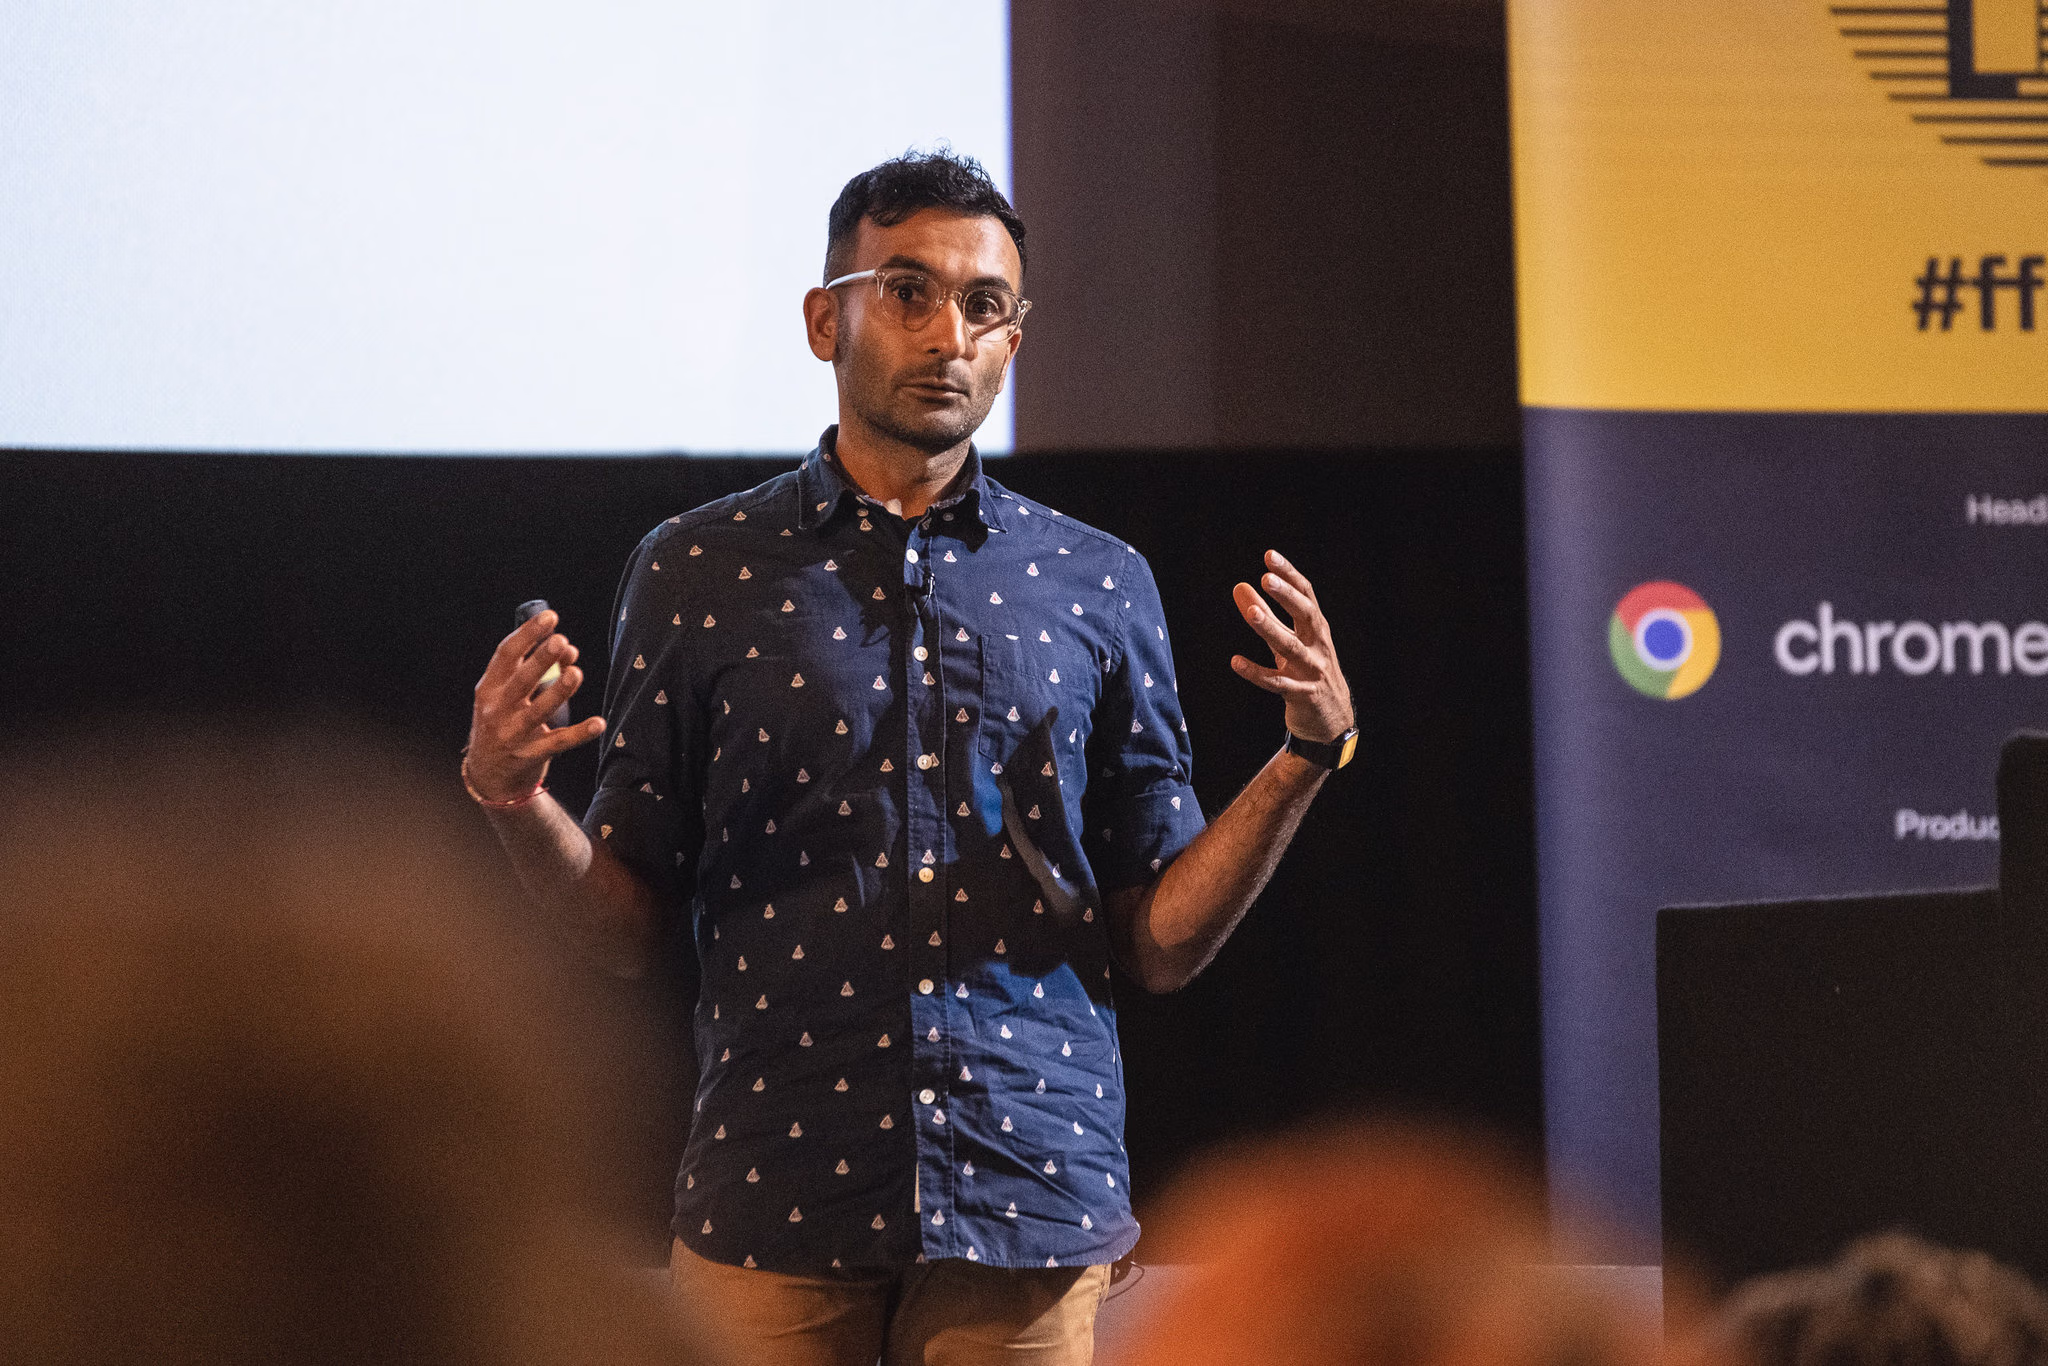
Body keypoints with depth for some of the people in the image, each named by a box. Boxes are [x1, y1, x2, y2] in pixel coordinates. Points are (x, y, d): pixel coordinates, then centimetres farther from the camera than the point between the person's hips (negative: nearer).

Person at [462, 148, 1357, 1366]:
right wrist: (517, 802, -11)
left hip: (1031, 1206, 1)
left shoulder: (1098, 586, 9)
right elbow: (627, 930, 7)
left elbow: (1163, 944, 8)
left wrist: (1305, 760, -5)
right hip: (776, 1211, -1)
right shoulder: (698, 574, 6)